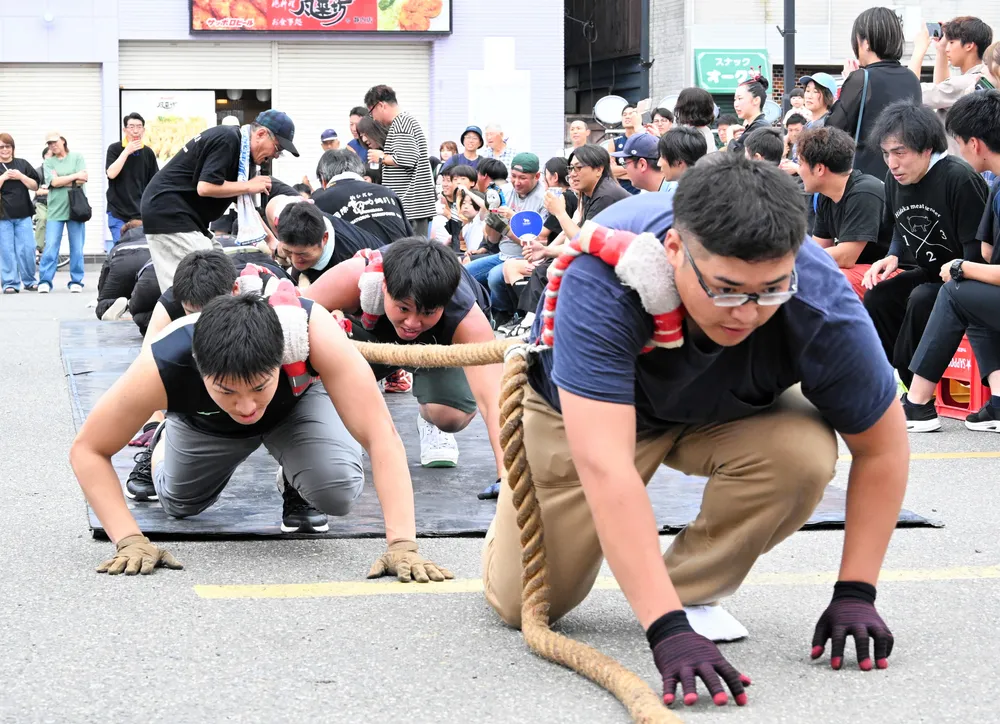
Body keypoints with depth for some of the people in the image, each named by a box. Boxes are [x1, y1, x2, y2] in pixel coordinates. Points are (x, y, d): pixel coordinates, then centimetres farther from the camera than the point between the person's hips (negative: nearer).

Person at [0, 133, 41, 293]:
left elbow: (35, 186, 6)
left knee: (27, 250, -2)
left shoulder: (23, 164, 9)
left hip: (23, 214, 1)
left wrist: (20, 176, -8)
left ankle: (30, 282, 12)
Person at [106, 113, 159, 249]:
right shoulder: (115, 149, -2)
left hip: (141, 213, 3)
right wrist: (127, 151, -19)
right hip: (118, 213, -3)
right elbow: (111, 173, -17)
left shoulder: (148, 152, 7)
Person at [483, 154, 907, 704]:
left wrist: (855, 592, -21)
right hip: (585, 406, -1)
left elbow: (882, 447, -19)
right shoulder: (601, 283, -43)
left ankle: (693, 589, -6)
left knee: (803, 452, -30)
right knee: (524, 606, -3)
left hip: (726, 410, 2)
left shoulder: (822, 307, -36)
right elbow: (604, 465, -49)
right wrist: (666, 630, -54)